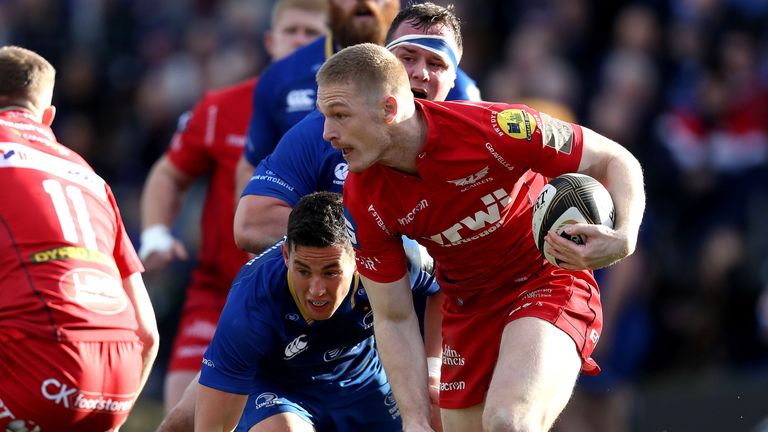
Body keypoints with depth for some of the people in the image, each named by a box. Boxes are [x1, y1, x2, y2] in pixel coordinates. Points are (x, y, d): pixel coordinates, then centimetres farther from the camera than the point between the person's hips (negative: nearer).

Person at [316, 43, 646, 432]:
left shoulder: (496, 129, -27)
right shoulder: (363, 200, -14)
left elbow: (616, 162, -14)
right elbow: (394, 320, -5)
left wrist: (623, 238, -33)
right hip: (467, 308, 5)